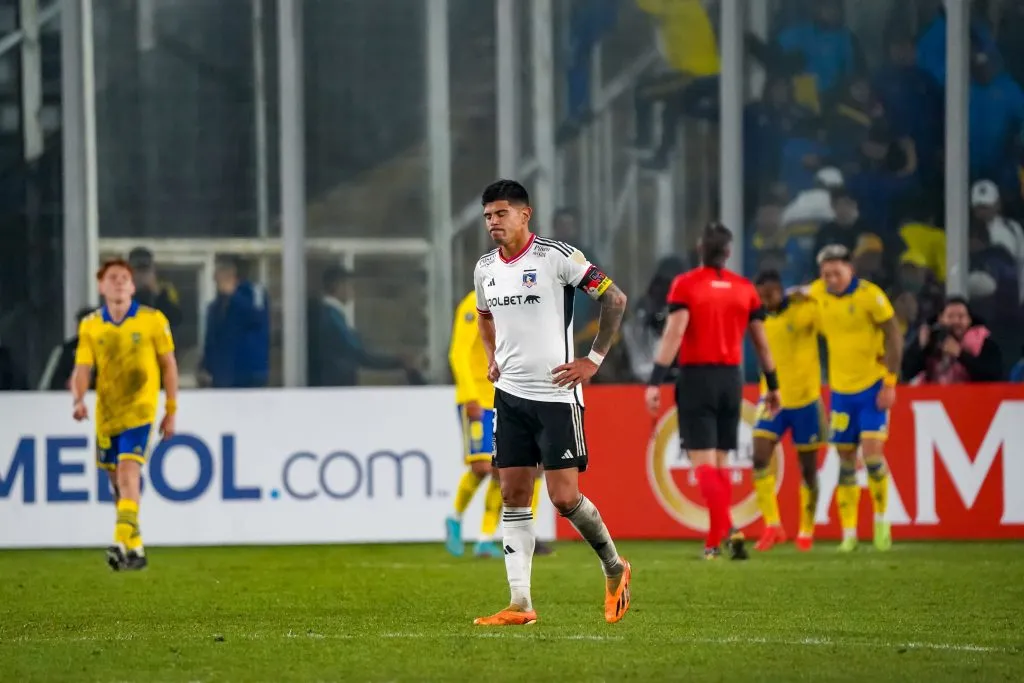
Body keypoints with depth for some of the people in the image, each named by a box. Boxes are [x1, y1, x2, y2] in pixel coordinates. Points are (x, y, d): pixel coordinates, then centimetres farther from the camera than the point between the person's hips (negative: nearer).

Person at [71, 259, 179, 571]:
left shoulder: (153, 320, -2)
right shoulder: (90, 326, 4)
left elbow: (168, 366, 5)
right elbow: (82, 369, -2)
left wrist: (171, 411, 4)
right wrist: (79, 399, -22)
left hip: (139, 410, -4)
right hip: (106, 414, 4)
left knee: (129, 469, -22)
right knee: (118, 481, 10)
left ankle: (123, 541, -32)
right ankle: (136, 549, 22)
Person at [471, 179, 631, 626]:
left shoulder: (556, 256, -11)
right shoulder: (485, 269, 9)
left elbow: (615, 299, -8)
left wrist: (594, 359, -9)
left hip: (556, 393, -6)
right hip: (510, 394, 6)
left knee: (565, 497, -9)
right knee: (513, 497, 1)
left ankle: (614, 569, 16)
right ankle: (520, 604, 2)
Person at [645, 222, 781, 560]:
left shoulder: (685, 285, -5)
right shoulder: (745, 288, 6)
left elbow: (674, 333, -15)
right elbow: (761, 341, 10)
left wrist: (655, 382, -17)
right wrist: (773, 386, 20)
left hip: (697, 378, -4)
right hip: (731, 379, 4)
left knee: (703, 461, -5)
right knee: (720, 461, 12)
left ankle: (726, 530, -22)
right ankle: (715, 540, 10)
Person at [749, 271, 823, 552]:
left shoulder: (805, 310, -11)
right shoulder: (761, 319, 3)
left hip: (805, 399, -4)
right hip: (773, 399, 4)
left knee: (807, 467, 5)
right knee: (760, 457, -14)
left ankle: (806, 531, 19)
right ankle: (772, 526, -11)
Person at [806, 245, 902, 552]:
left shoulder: (869, 295, -15)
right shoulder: (816, 294, -2)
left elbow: (894, 336, -11)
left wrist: (890, 383, -13)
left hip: (873, 385, -4)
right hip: (841, 388, 4)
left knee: (872, 453, -12)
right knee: (846, 460, 3)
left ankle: (882, 522, 6)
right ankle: (849, 533, 8)